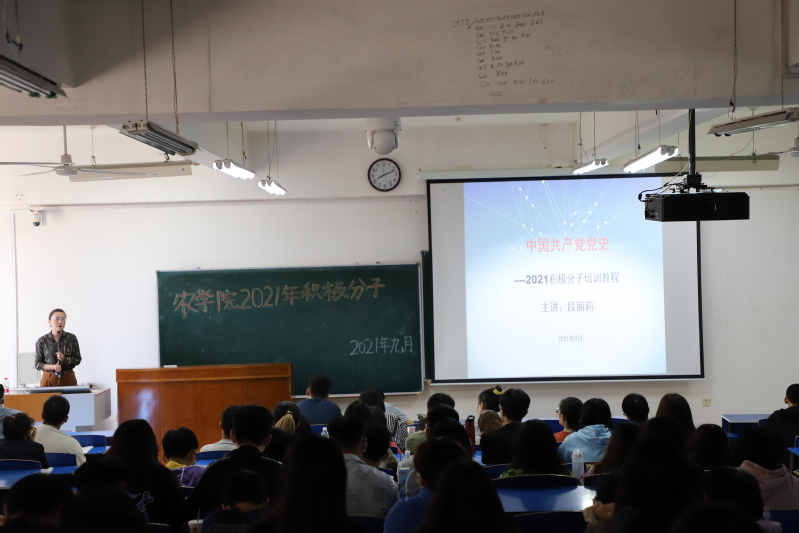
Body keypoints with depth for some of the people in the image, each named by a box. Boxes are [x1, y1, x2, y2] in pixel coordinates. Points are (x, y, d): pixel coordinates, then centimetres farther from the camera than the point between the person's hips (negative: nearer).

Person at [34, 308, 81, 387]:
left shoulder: (71, 338, 2)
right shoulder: (42, 341, 1)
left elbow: (77, 359, 5)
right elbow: (38, 364, 3)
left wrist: (64, 358, -13)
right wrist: (53, 367, -13)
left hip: (68, 378, 0)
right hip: (49, 379, 0)